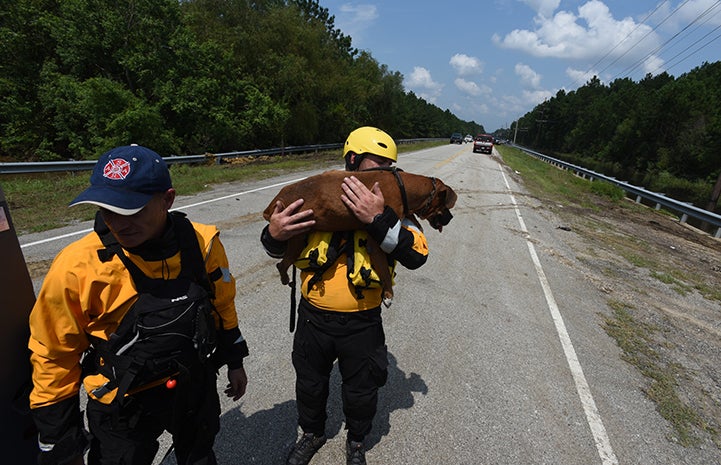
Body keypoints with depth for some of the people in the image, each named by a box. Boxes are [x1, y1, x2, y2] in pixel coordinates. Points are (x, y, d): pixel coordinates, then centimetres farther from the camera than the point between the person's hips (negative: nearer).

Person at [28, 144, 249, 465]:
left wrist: (234, 361, 8)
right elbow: (54, 356, -10)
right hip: (124, 405, -2)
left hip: (197, 387, 3)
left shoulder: (202, 243, -18)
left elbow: (222, 304, -2)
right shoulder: (77, 267, -24)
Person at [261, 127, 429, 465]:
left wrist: (378, 220, -36)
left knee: (361, 393, 22)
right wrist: (274, 235, -22)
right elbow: (279, 250, 2)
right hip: (313, 319, 1)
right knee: (309, 386, 25)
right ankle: (312, 433, 59)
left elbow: (417, 254, -23)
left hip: (362, 326, -1)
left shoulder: (391, 205, -8)